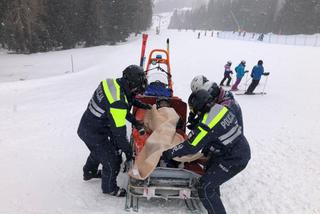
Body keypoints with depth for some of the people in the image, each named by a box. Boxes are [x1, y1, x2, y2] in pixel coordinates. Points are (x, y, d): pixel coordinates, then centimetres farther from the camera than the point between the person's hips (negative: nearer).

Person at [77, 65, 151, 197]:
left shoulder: (113, 83, -8)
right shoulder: (118, 101, -33)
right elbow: (118, 131, -26)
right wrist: (127, 150, -14)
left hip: (86, 126, 9)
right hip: (94, 134, -9)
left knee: (98, 151, 33)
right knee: (112, 160, 5)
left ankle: (89, 172, 59)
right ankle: (109, 188, 30)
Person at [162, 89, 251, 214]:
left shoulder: (207, 125, -28)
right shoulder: (222, 108, -3)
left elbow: (191, 146, -21)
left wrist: (169, 153, -9)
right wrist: (207, 149, 18)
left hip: (234, 159, -9)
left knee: (205, 187, -6)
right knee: (210, 171, 28)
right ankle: (214, 198, 50)